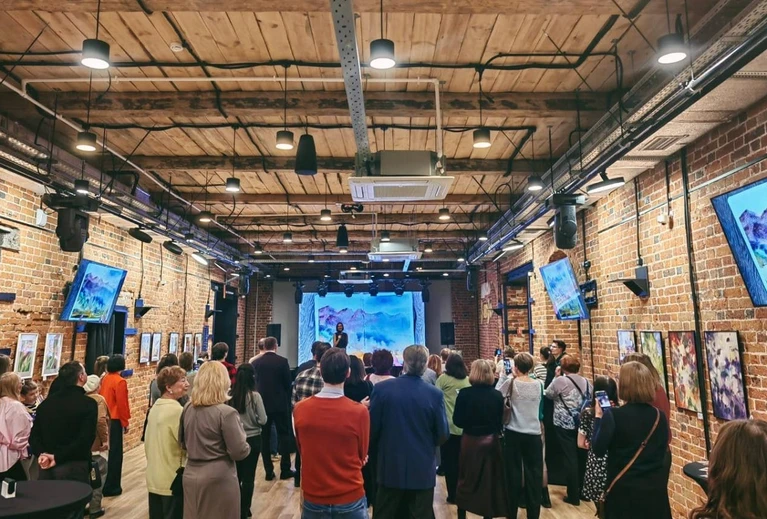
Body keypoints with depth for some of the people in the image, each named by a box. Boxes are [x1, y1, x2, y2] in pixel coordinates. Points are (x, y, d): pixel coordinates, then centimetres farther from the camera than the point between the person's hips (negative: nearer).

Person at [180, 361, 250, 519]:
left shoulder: (188, 409, -1)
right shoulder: (226, 412, -20)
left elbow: (182, 443, 13)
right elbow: (239, 452, -17)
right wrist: (246, 445, 3)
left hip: (191, 476, 6)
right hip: (219, 479, -6)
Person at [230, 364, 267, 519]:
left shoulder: (230, 394, -10)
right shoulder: (255, 396, -16)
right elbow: (263, 420, -12)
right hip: (252, 439, -2)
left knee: (237, 474, 19)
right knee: (248, 476, 12)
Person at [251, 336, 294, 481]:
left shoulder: (255, 363, -1)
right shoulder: (282, 361, -8)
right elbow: (288, 384, -2)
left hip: (262, 404, 2)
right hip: (280, 404, -2)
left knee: (264, 438, 8)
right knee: (284, 436, 7)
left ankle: (269, 471, 11)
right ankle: (285, 470, 8)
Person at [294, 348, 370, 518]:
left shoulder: (299, 409, -10)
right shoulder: (359, 412, -19)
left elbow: (302, 450, 6)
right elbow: (361, 457, -3)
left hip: (313, 500, 2)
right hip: (350, 500, -2)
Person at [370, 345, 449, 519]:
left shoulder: (382, 389, -10)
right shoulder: (435, 394, -11)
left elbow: (371, 429, -5)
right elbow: (442, 435, -5)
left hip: (390, 468, 1)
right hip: (423, 470, 0)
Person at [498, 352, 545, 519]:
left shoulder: (511, 383, -11)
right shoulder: (539, 384, -3)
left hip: (513, 434, -1)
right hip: (534, 434, 1)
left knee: (513, 473, 10)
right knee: (534, 474, 10)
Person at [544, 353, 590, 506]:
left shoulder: (560, 380, -14)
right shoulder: (586, 381, 5)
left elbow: (548, 394, -1)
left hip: (565, 425, -6)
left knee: (569, 458, 1)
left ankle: (574, 496, 9)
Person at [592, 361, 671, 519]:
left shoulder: (613, 415, -16)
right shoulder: (660, 416, -1)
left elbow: (598, 450, -11)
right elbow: (661, 454, 10)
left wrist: (598, 416, -3)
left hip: (624, 489, -4)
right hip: (655, 487, 4)